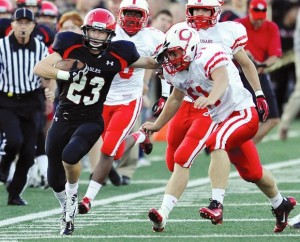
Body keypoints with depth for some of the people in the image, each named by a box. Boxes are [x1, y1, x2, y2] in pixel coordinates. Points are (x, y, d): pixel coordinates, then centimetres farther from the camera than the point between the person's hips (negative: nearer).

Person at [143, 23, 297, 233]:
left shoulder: (208, 57, -24)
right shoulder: (178, 72, 1)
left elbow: (222, 79, -44)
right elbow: (176, 98, 19)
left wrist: (210, 98, -64)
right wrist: (157, 125, 24)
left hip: (243, 113, -9)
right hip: (222, 120, 9)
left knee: (216, 143, -33)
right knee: (252, 172, 20)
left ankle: (217, 205, -39)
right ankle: (281, 204, 44)